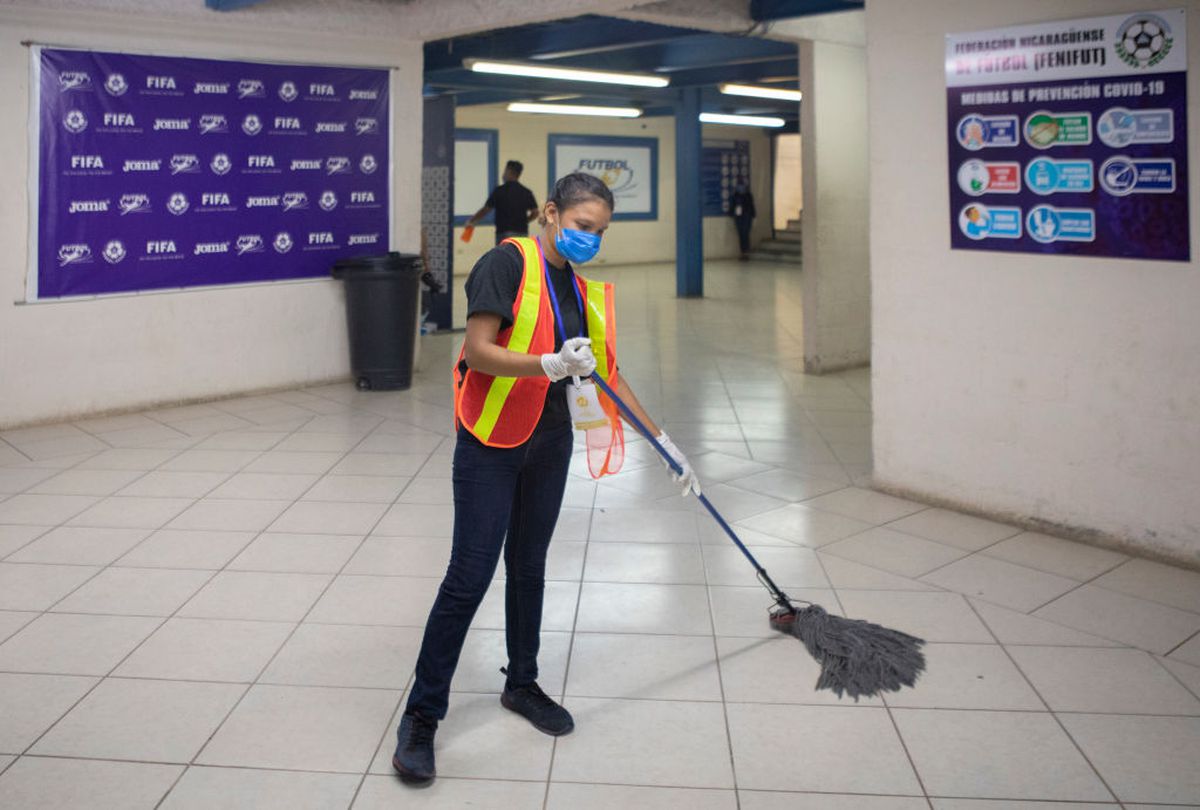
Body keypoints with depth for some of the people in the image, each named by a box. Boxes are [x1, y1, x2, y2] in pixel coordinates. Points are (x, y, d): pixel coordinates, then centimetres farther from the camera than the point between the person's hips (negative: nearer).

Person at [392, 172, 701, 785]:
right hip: (491, 443, -6)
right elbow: (479, 351, -20)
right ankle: (421, 716, 7)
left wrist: (665, 444, 10)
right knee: (469, 578, -5)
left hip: (550, 444, 7)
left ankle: (521, 684, 35)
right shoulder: (509, 263, -12)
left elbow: (608, 375, 12)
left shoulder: (582, 287, 8)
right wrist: (551, 364, -35)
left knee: (529, 569, 17)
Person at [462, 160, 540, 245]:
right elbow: (535, 212, 5)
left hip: (504, 233, -4)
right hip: (522, 233, 4)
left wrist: (471, 221, 10)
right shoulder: (526, 192, 5)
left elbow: (485, 210, -3)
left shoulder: (499, 191, -6)